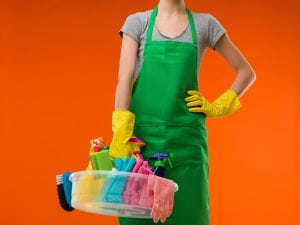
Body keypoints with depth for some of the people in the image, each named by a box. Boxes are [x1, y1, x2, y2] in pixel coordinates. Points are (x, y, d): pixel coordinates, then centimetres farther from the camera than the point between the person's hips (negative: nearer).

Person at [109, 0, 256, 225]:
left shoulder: (205, 24, 8)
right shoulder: (137, 22, 5)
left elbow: (246, 72, 14)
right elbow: (125, 78, -7)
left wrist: (218, 108, 4)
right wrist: (121, 133, -19)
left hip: (186, 136, 1)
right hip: (142, 131, 0)